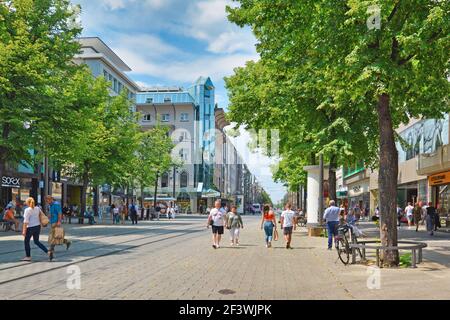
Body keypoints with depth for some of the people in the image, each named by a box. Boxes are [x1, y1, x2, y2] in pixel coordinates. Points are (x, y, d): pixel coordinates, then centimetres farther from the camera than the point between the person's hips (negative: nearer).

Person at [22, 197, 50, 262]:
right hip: (37, 226, 7)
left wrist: (24, 230, -14)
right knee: (36, 241, 16)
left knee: (26, 241, 12)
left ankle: (28, 257, 17)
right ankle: (48, 252, 4)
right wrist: (40, 227, 18)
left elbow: (26, 221, -16)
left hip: (31, 227, -7)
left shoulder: (27, 210, -12)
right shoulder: (37, 208, 6)